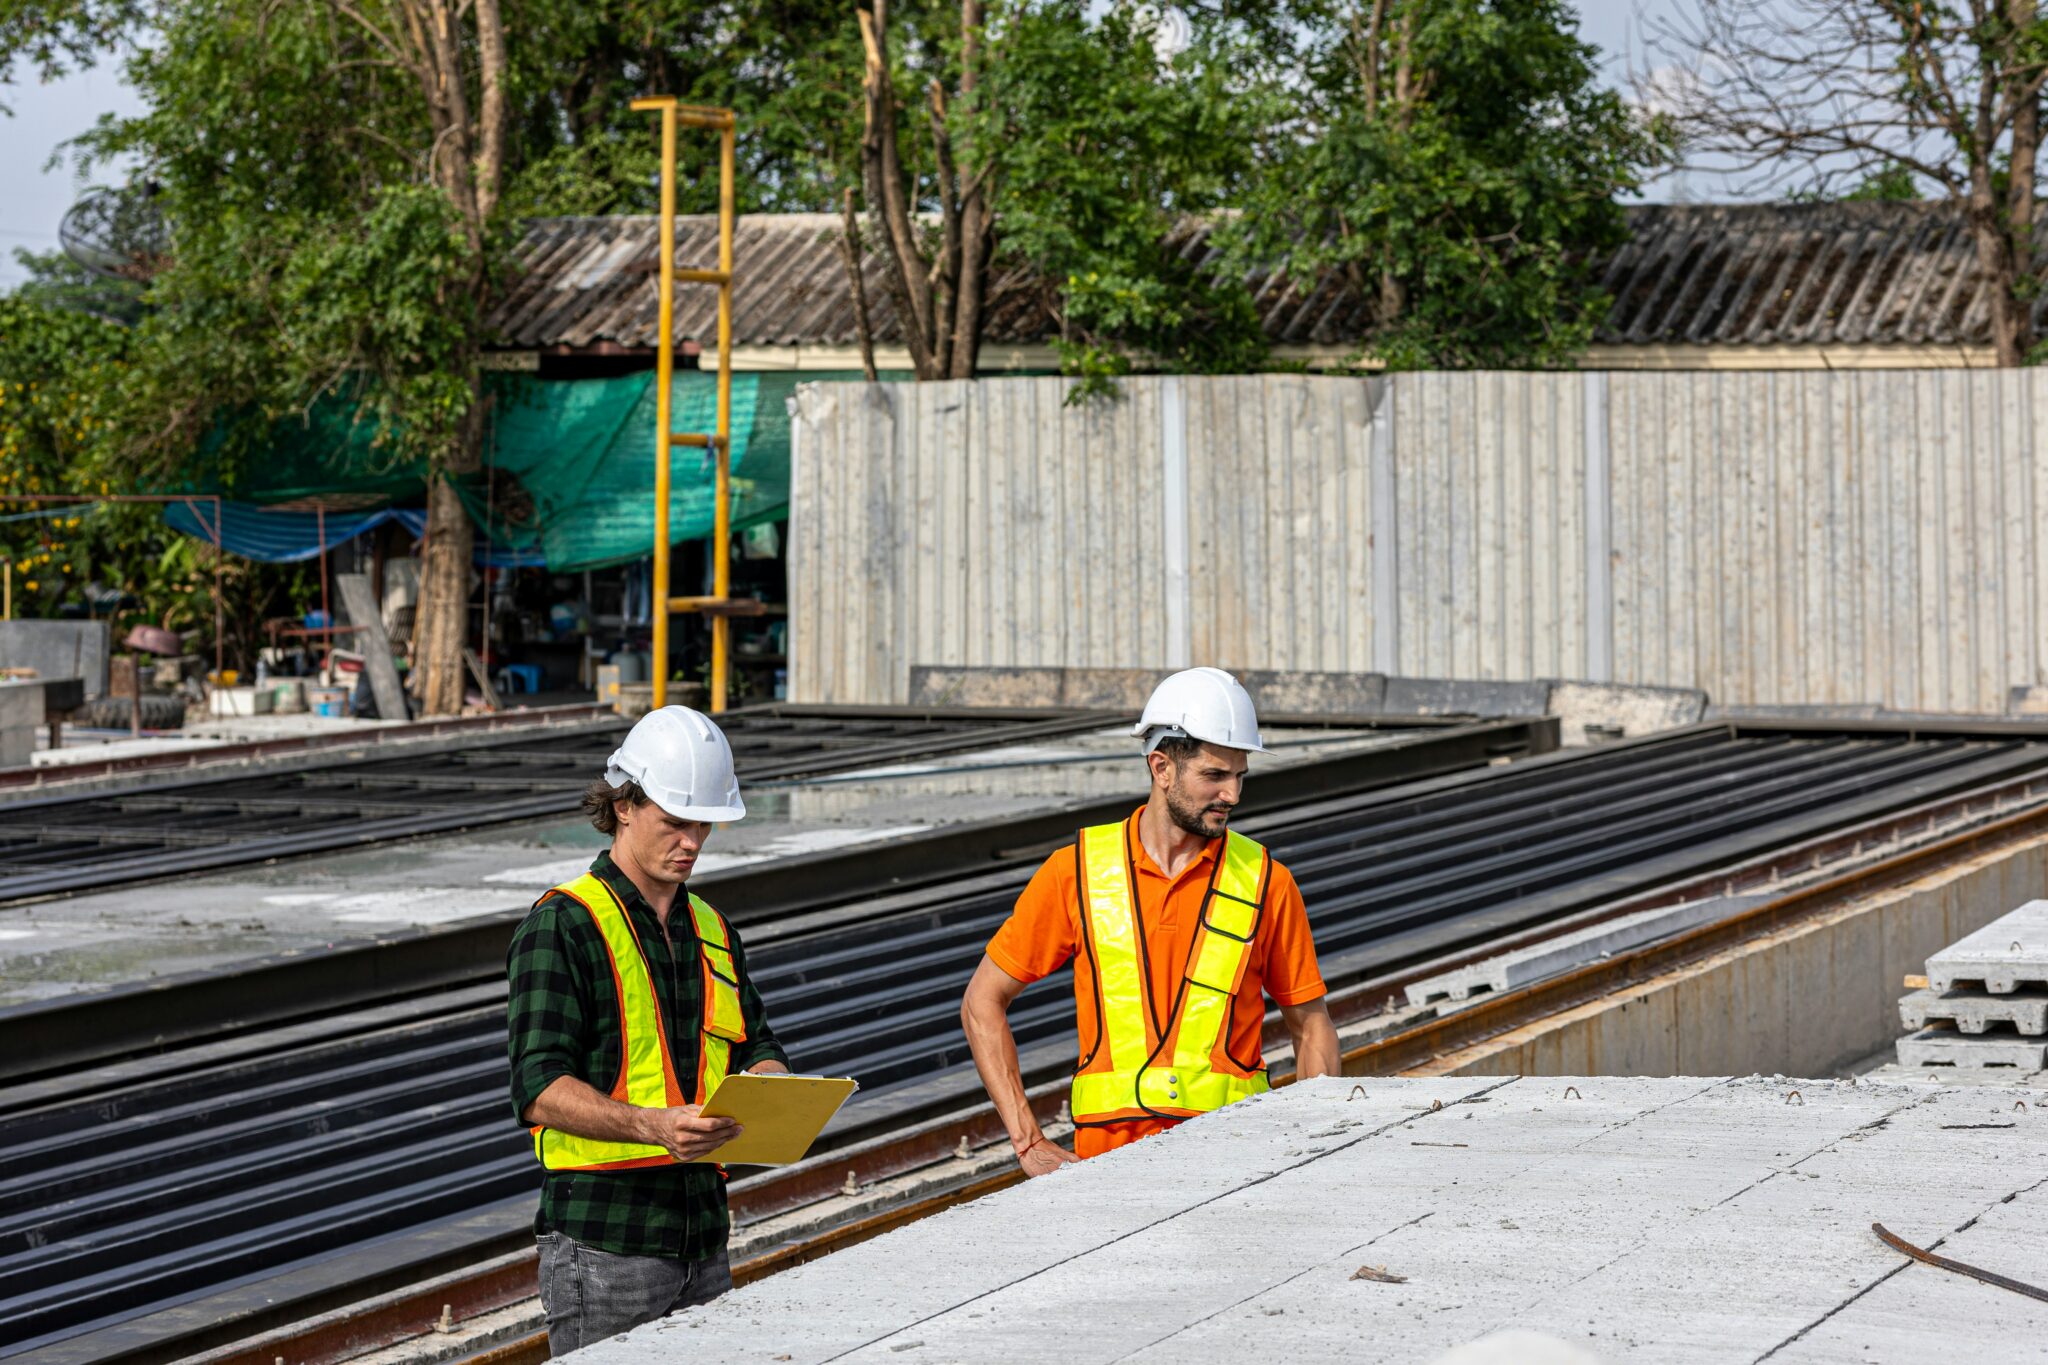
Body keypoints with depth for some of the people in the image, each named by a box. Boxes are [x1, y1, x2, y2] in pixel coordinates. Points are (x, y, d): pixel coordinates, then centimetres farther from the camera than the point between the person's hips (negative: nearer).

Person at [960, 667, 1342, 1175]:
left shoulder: (1266, 882, 6)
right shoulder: (1078, 872, 5)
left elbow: (1311, 1025, 16)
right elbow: (983, 1002, 11)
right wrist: (1029, 1144, 2)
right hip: (1109, 1150, 0)